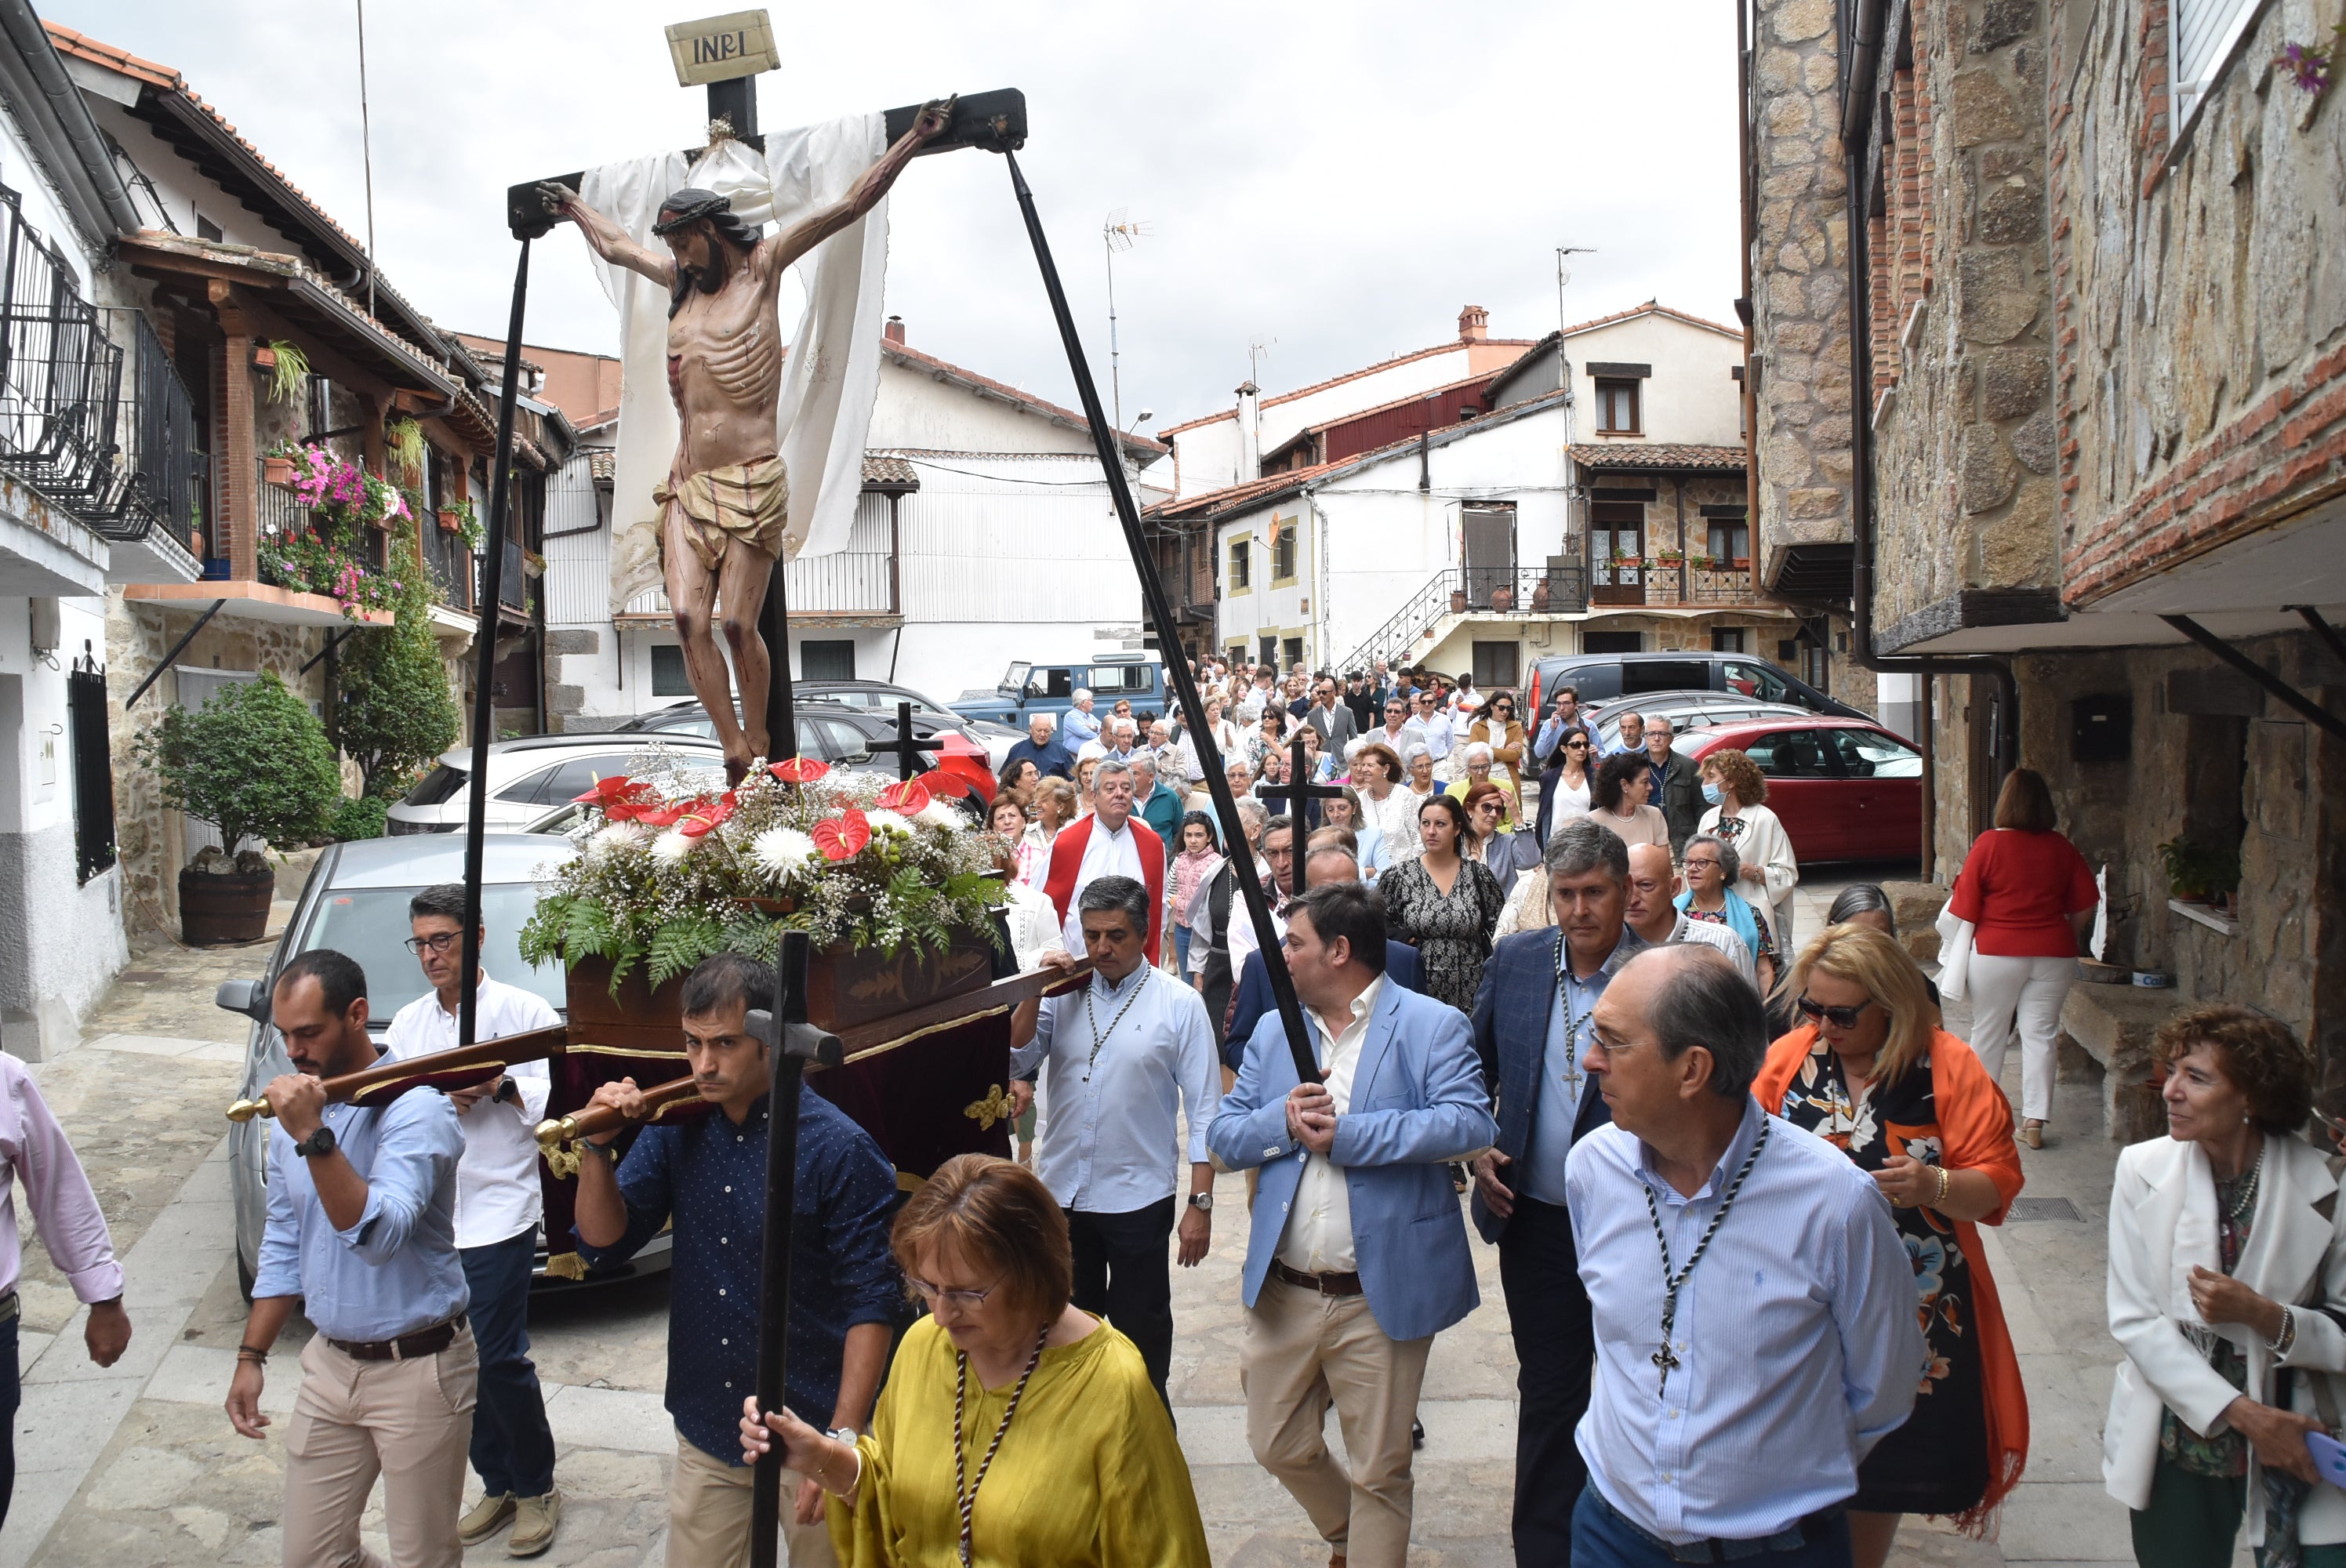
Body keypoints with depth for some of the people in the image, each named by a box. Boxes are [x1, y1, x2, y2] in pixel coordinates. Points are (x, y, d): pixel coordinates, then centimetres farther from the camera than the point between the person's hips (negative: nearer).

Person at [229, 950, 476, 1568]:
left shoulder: (414, 1108, -17)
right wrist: (251, 1357, 14)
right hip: (330, 1363, 7)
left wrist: (312, 1137, -33)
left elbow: (379, 1237, -29)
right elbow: (282, 1245, 16)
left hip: (418, 1371, -7)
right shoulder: (294, 1110, 6)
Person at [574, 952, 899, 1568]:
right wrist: (598, 1150, -13)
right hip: (706, 1433, 5)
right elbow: (604, 1243, 3)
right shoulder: (677, 1129, 1)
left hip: (806, 1439, -4)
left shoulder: (839, 1149, -15)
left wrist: (843, 1441, -19)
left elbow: (871, 1304, -15)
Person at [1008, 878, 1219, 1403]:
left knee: (1141, 1338, 10)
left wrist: (1200, 1204, -11)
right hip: (1062, 1193, 3)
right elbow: (1014, 1064, -5)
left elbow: (1204, 1110, -8)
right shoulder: (1063, 995, 2)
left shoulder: (1179, 1004, -7)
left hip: (1138, 1199, -3)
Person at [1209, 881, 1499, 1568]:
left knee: (1378, 1472, 8)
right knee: (1277, 1446, 19)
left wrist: (1347, 1135, -22)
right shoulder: (1273, 1030, 10)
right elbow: (1224, 1136, 7)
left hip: (1380, 1296, -5)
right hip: (1283, 1292, 6)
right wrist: (1282, 1121, -15)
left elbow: (1469, 1122, -20)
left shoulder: (1432, 1026, -7)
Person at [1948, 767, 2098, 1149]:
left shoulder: (1989, 844, -11)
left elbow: (1964, 910, -8)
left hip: (1996, 954, -2)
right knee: (2040, 1034, 6)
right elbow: (2085, 906, 5)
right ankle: (2035, 1121, 3)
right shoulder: (2062, 848, -1)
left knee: (1988, 1033, 11)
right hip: (2054, 954, 2)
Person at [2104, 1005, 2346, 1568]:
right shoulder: (2144, 1170, -8)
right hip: (2177, 1449, 1)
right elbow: (2133, 1321, -9)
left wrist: (2262, 1315, -24)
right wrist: (2242, 1413, -15)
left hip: (2296, 1451, -1)